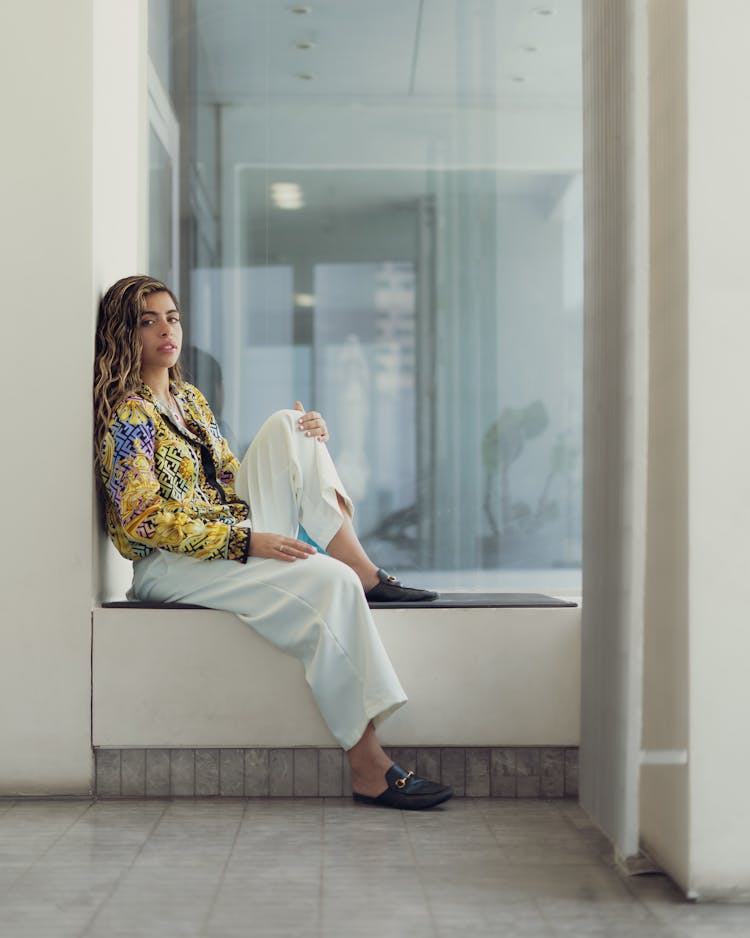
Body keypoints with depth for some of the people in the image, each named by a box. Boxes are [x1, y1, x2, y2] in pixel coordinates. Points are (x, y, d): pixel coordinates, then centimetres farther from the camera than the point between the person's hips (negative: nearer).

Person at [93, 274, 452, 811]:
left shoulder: (189, 398, 18)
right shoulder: (126, 414, -9)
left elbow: (230, 480, 21)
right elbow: (143, 519, -18)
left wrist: (302, 442, 4)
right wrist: (245, 541, -24)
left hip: (237, 540, 8)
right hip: (172, 566, -8)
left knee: (286, 425, -6)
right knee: (330, 582, -28)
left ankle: (364, 571, -16)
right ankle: (368, 768, -31)